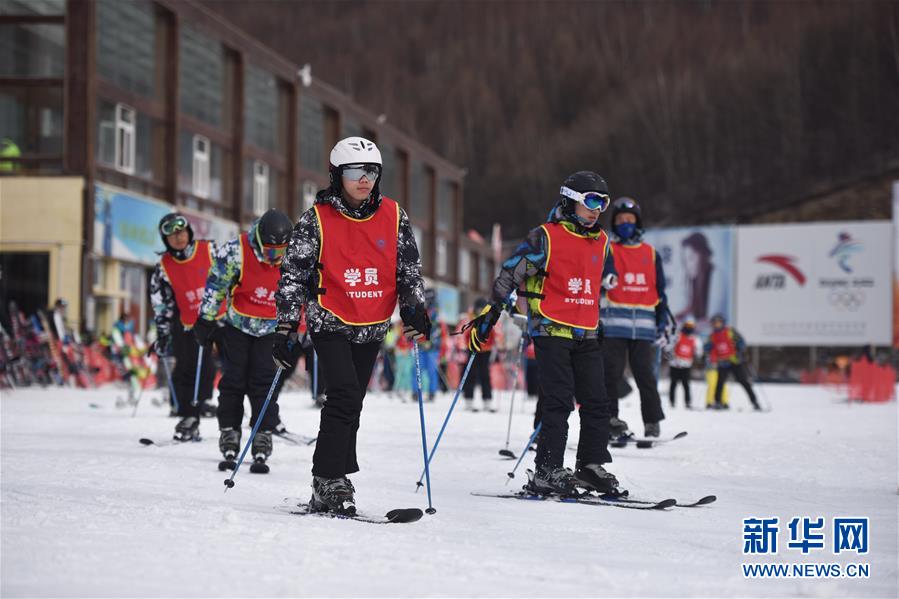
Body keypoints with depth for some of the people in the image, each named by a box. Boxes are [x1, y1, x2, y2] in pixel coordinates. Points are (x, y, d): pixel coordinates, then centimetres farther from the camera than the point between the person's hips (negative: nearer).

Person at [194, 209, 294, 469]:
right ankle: (229, 433, 9)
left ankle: (263, 437, -3)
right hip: (236, 323, 0)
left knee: (265, 383, -6)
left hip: (271, 329, 1)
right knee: (233, 380, 0)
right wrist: (206, 320, -1)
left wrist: (296, 330, 6)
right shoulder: (235, 252, -20)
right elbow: (215, 284, -6)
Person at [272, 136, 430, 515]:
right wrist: (286, 330, -9)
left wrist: (413, 307, -5)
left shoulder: (393, 216, 2)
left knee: (350, 405, 10)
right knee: (345, 395, -19)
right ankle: (328, 483, -15)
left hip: (372, 327, 4)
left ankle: (335, 482, 18)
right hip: (331, 323, -4)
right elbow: (293, 275, -6)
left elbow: (409, 267, 11)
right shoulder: (317, 220, -7)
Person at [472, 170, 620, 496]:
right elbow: (510, 273, -6)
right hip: (551, 330, -6)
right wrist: (489, 313, -9)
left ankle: (591, 466, 15)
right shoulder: (545, 237, -6)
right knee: (559, 402, -12)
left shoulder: (600, 242, 14)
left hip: (586, 335, 6)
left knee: (596, 403, 4)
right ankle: (547, 473, -9)